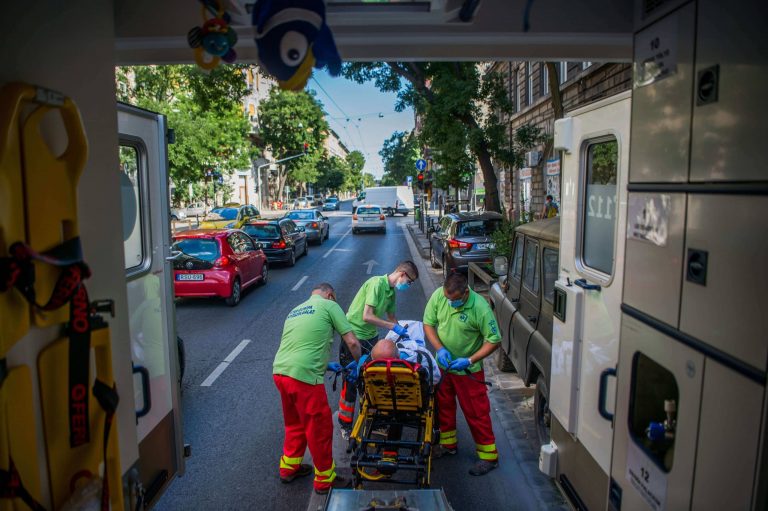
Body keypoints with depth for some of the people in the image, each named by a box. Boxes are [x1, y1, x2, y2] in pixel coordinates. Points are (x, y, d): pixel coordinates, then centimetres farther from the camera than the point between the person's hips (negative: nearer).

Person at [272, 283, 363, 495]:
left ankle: (289, 467, 42)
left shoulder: (295, 310, 24)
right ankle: (325, 480, 24)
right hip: (303, 376, -7)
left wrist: (325, 365, 35)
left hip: (279, 371, 8)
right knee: (320, 429, 10)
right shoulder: (329, 305, 4)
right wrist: (357, 363, 19)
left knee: (295, 423, 27)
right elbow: (352, 342, 0)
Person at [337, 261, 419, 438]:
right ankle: (345, 425, 17)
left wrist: (404, 333, 5)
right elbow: (367, 316, -26)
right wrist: (394, 327, -20)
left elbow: (391, 318, 16)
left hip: (371, 337, 8)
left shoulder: (391, 292, 6)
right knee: (351, 382, 3)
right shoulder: (377, 283, -21)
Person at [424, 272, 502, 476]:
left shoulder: (480, 307, -26)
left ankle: (488, 455, 20)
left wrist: (469, 361, -23)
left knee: (475, 412, 4)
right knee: (443, 405, 19)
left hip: (468, 370, -4)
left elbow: (493, 340, -17)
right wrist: (440, 349, -16)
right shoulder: (439, 295, -16)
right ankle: (448, 443, 40)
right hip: (442, 364, 5)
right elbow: (428, 323, -3)